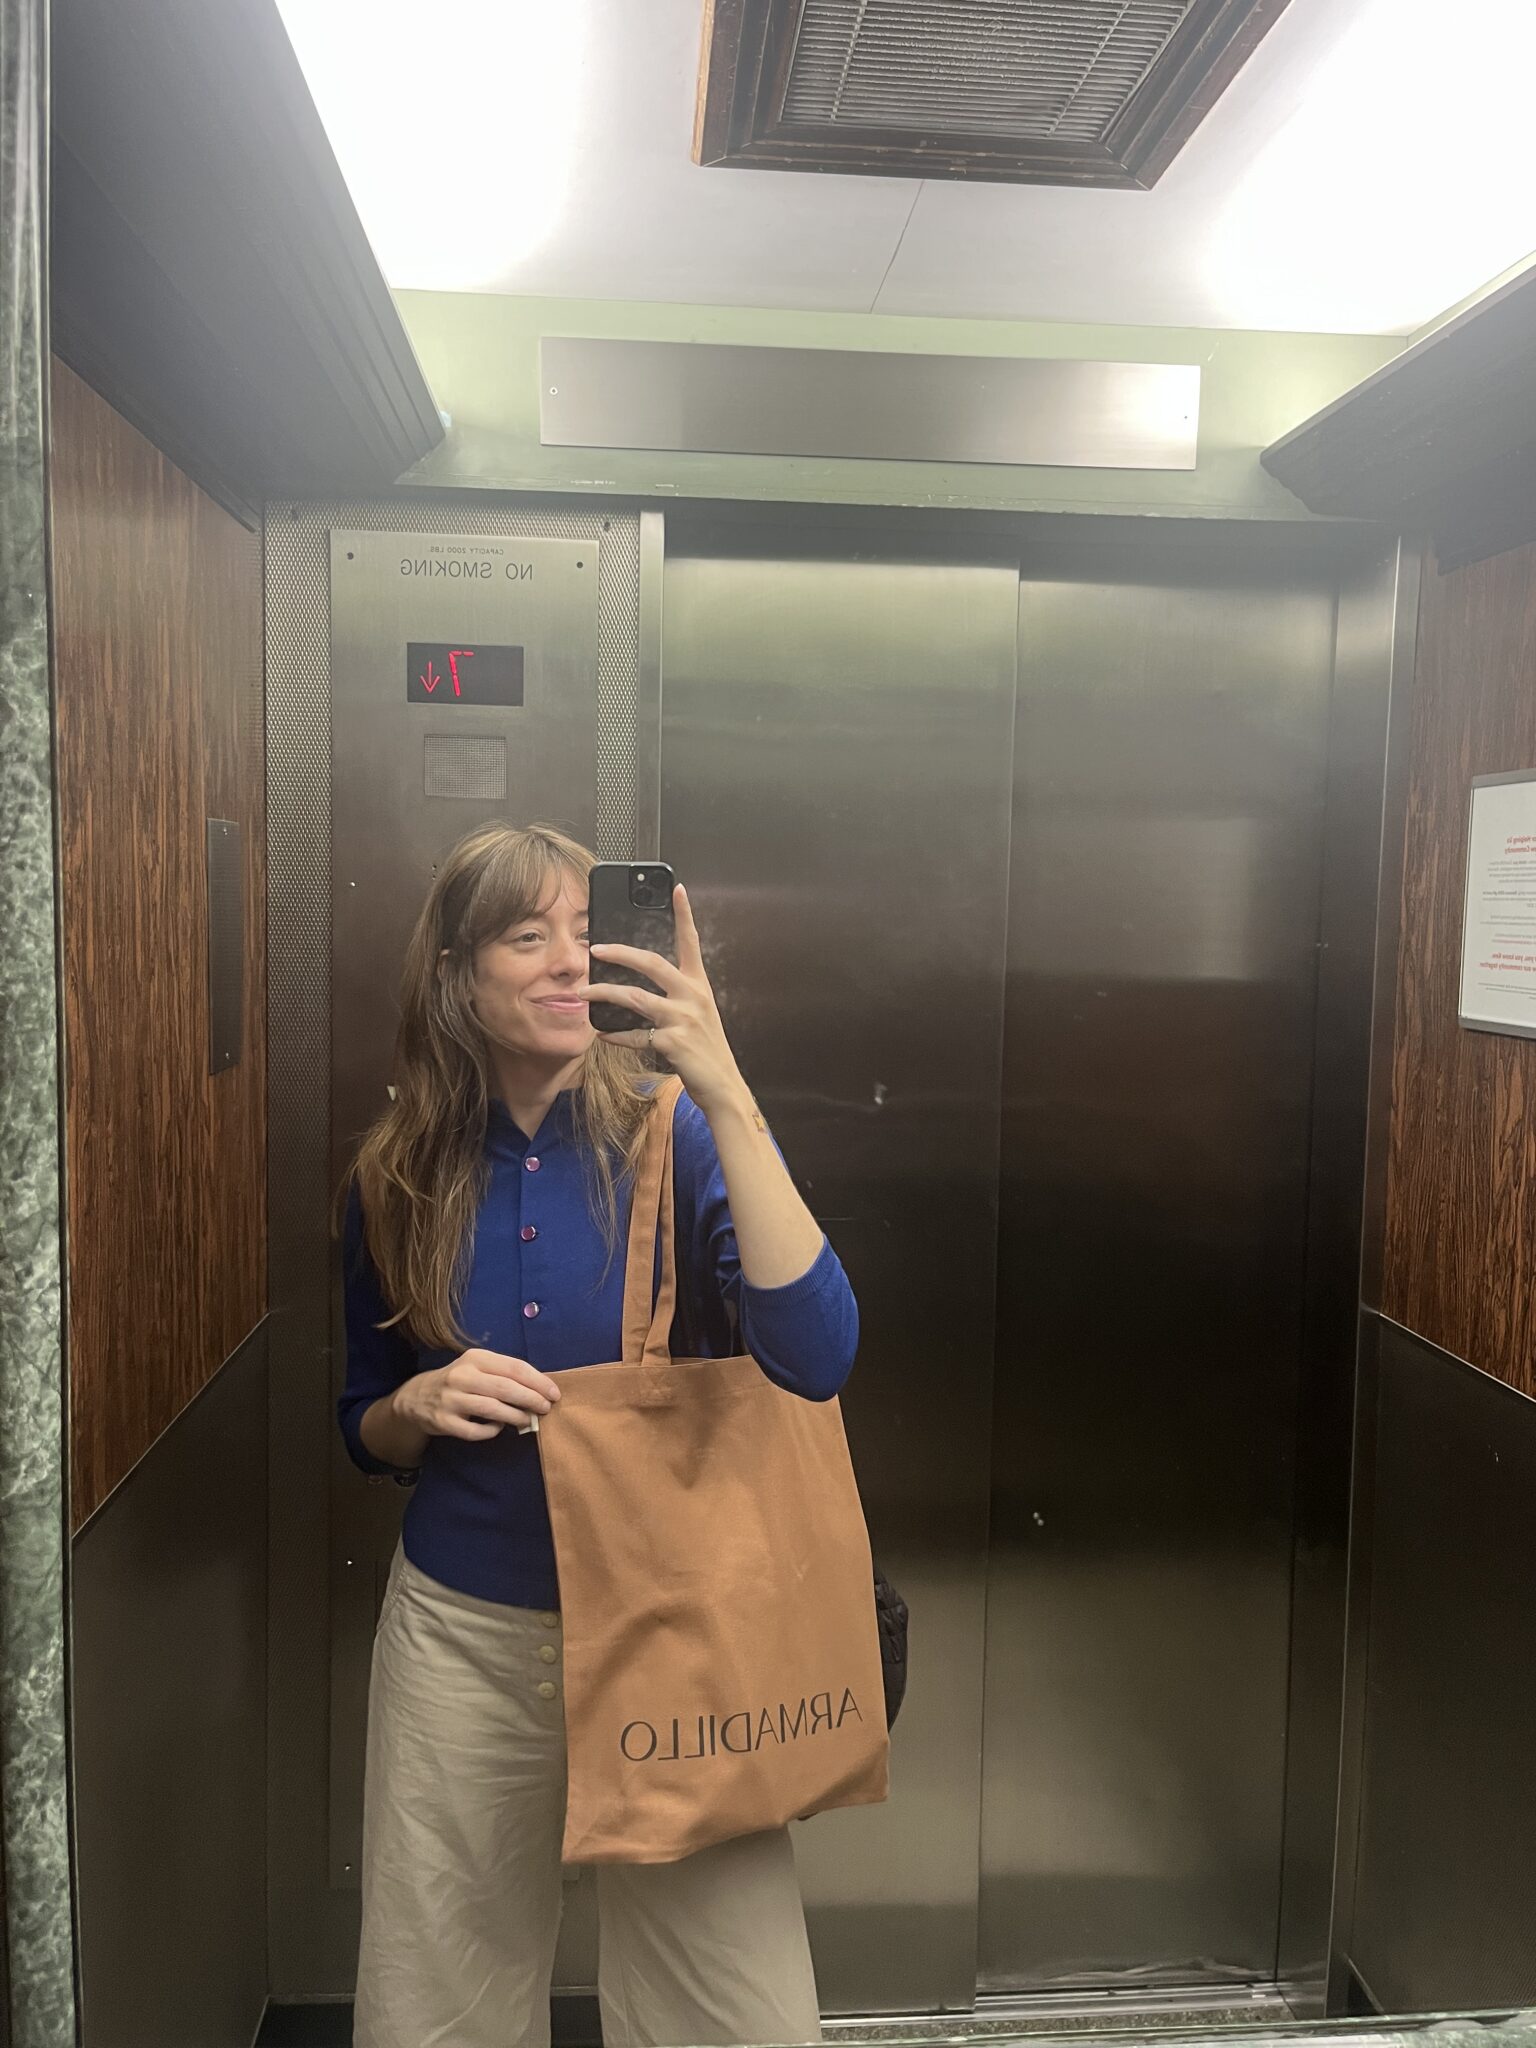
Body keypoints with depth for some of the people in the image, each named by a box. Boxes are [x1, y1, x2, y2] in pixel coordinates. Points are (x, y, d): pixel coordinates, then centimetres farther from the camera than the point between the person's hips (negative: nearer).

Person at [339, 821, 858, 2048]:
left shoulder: (678, 1134, -11)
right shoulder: (400, 1177, -1)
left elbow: (815, 1360, -27)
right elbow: (367, 1431, 12)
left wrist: (727, 1093, -32)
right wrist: (419, 1408, -12)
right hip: (462, 1634, 3)